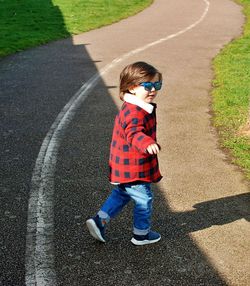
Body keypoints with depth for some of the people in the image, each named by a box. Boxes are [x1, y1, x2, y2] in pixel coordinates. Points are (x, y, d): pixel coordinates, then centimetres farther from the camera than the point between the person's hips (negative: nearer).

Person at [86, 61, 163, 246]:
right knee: (144, 199, 8)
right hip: (134, 171, -10)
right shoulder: (135, 113, -25)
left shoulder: (130, 108, 10)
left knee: (120, 195, 26)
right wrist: (148, 144, -61)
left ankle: (99, 221, 25)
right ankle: (141, 234, 25)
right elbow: (134, 134, -42)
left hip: (122, 169, 10)